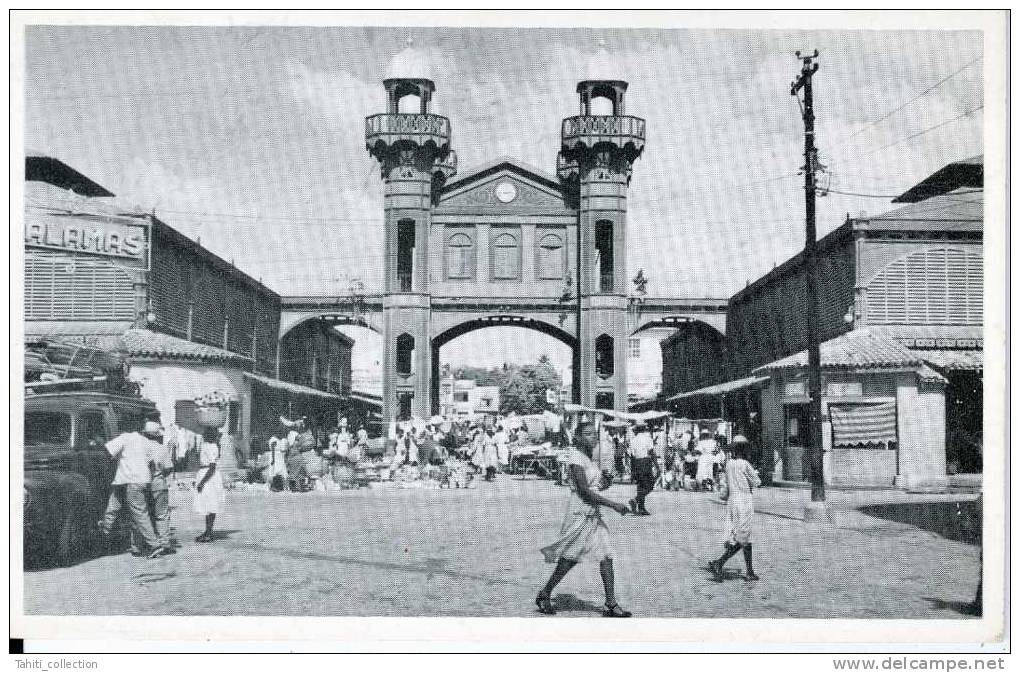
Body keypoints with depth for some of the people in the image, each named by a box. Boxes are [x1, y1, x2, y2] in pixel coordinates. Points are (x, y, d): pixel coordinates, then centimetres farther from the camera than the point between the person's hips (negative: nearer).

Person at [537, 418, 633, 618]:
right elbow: (584, 490, -21)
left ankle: (611, 604, 4)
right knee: (570, 558, 1)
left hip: (593, 514, 9)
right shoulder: (576, 457, -15)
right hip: (579, 513, -9)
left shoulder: (588, 457, 12)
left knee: (607, 556, 2)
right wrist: (613, 505, -20)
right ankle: (544, 595, 19)